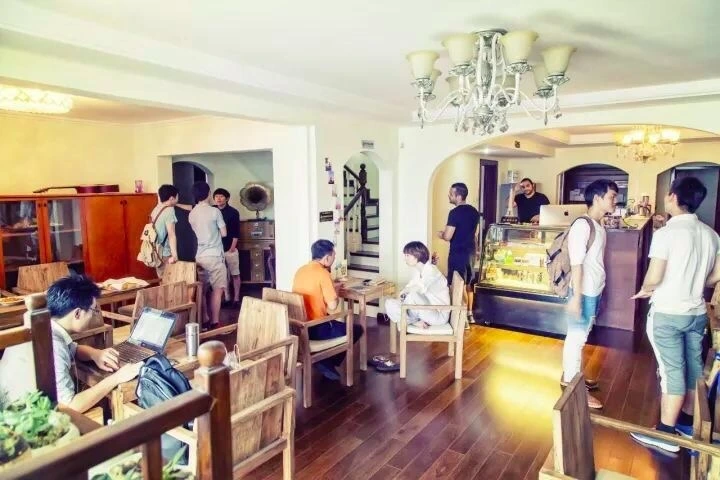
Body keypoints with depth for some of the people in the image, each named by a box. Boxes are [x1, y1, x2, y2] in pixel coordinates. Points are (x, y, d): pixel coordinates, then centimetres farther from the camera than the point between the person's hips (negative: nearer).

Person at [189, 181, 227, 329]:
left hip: (200, 256, 6)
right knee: (217, 289, -3)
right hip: (214, 256, -6)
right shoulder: (214, 211, -10)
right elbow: (224, 233, -3)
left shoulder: (191, 214, 8)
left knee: (202, 290, 12)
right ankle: (215, 322, -3)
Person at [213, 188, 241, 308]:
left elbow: (236, 232, -9)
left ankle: (236, 298, 11)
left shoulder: (233, 212, -7)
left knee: (235, 274, 3)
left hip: (230, 249, -4)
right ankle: (226, 297, 20)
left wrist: (232, 248, -13)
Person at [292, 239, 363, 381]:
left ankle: (324, 359, 22)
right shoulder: (323, 273, -17)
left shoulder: (300, 270, 6)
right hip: (316, 329, -8)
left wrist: (331, 288, 18)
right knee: (357, 329, 12)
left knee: (336, 323, 32)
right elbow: (333, 305, -19)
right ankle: (328, 362, 8)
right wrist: (336, 294, 1)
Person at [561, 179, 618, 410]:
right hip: (584, 292, -9)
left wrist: (595, 291, 18)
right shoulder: (582, 225, -18)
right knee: (576, 337, 1)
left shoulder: (598, 226, 11)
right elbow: (576, 264, -21)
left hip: (594, 291, 9)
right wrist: (576, 297, -21)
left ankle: (571, 376, 33)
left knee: (580, 337, 18)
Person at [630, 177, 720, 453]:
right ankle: (687, 421, 33)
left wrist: (645, 291, -1)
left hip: (667, 313, -7)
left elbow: (654, 277, -22)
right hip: (697, 312, 7)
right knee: (694, 366, 16)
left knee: (672, 370, -1)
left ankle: (666, 433, 8)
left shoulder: (666, 233, -19)